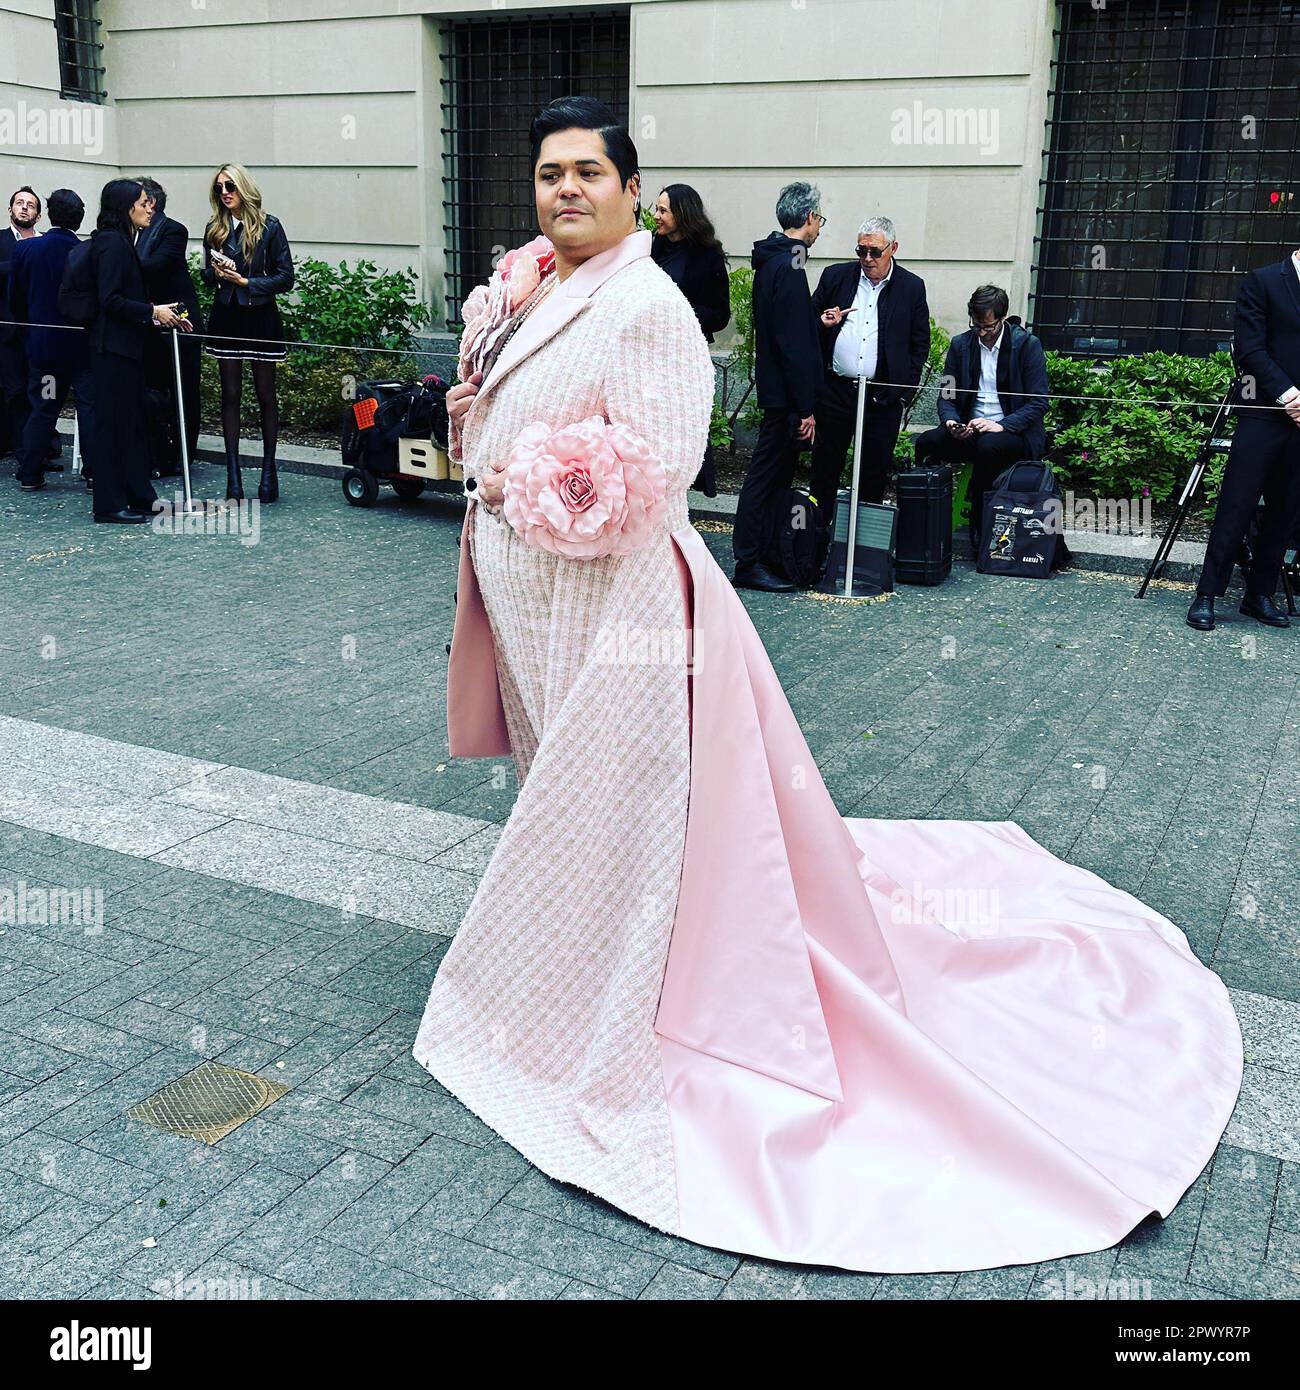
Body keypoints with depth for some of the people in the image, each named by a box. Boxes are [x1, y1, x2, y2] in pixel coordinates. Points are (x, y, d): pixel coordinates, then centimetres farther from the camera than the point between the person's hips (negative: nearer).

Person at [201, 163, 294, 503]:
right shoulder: (215, 229, 9)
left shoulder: (269, 227, -3)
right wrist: (217, 273, -8)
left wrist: (245, 281, -13)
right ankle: (233, 473, 7)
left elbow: (286, 277, -6)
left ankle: (269, 469, 11)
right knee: (230, 394, 3)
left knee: (265, 395, 2)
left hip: (260, 318, -3)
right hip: (226, 318, 3)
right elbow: (207, 274, 15)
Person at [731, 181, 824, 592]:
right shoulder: (789, 266, -17)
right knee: (767, 474, -4)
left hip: (774, 386, 10)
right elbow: (793, 344, -20)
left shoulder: (771, 261, 14)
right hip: (786, 392, -10)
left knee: (774, 473, 15)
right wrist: (806, 408, -20)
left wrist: (818, 320, 19)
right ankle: (749, 564, 2)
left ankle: (765, 554, 23)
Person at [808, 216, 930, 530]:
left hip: (883, 396, -1)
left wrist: (903, 391, -1)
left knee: (875, 471, 6)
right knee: (825, 464, 6)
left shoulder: (912, 287, 3)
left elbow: (920, 344, 7)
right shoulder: (835, 276, 5)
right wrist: (823, 323, -11)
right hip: (835, 389, 1)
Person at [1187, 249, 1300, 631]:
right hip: (1263, 414, -5)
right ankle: (1206, 595, -1)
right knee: (1236, 507, -6)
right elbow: (1249, 350, -7)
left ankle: (1259, 595, 15)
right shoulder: (1263, 281, 1)